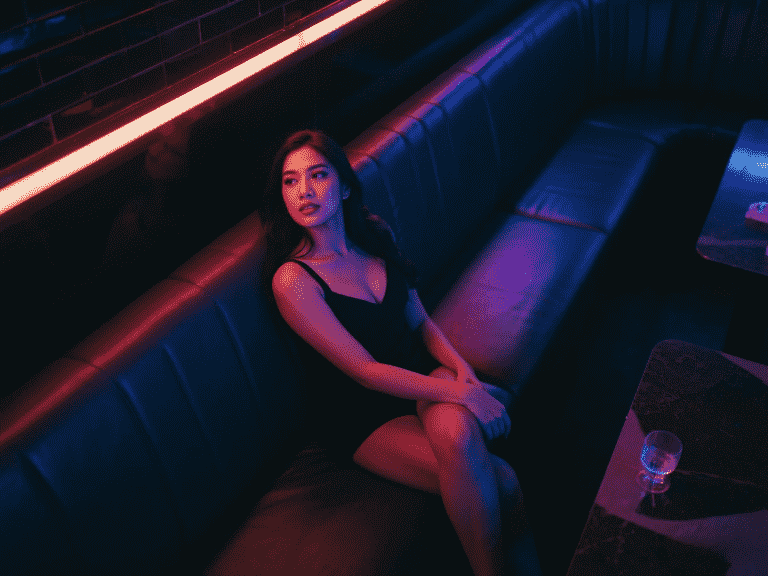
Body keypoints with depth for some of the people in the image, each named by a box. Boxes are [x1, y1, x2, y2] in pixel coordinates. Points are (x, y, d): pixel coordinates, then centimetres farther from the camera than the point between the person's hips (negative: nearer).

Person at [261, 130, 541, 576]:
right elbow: (364, 371, -19)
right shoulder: (292, 279, -16)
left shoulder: (375, 232, 2)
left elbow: (419, 320, 9)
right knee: (499, 481, -26)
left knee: (453, 426, -33)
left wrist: (462, 369, -10)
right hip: (367, 414, -4)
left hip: (422, 375, 4)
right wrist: (459, 392, -25)